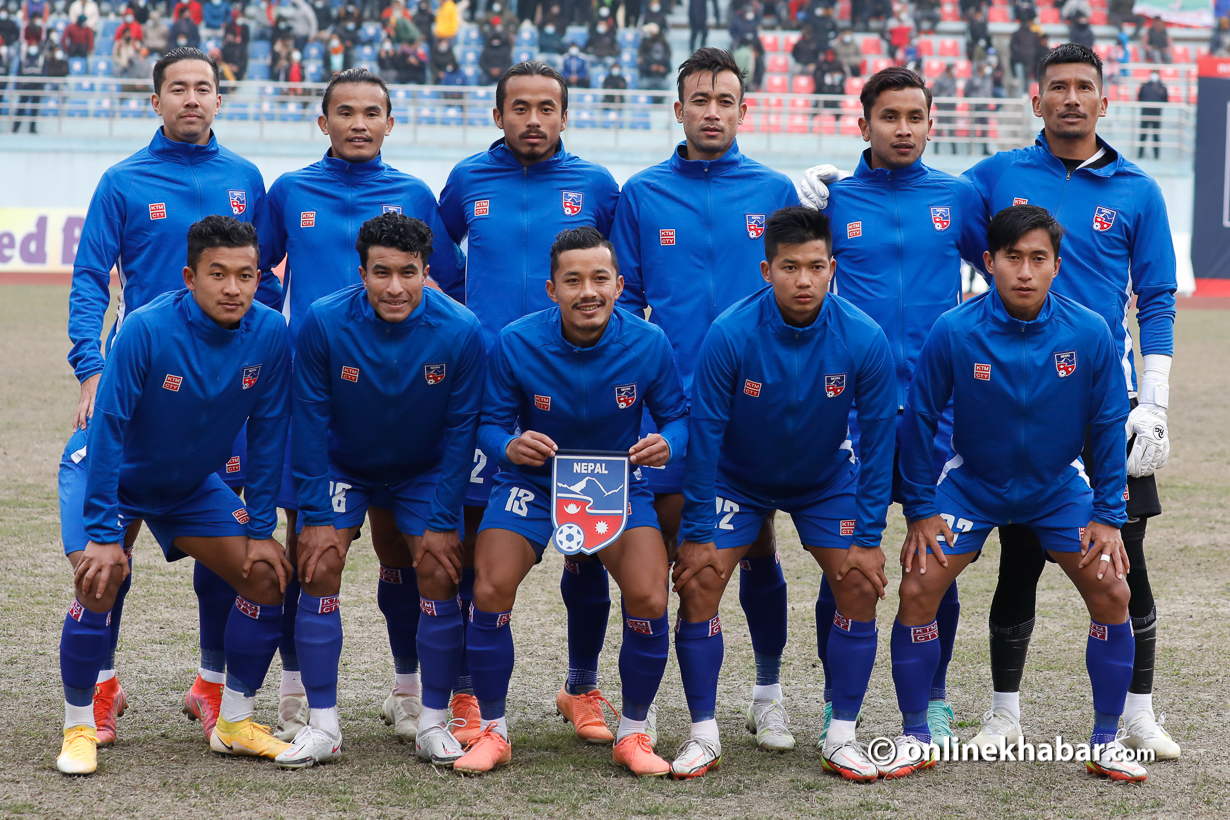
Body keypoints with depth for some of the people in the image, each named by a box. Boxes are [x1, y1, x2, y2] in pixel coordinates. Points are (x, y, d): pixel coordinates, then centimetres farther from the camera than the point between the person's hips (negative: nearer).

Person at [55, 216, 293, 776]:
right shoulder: (146, 330, -31)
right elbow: (108, 429, -28)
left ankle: (234, 723, 13)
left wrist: (261, 530, -8)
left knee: (267, 578, -4)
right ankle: (79, 727, -7)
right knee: (99, 578, -26)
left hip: (195, 487, 5)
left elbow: (267, 434, -9)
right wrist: (103, 534, -30)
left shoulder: (269, 334, -19)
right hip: (120, 477, -4)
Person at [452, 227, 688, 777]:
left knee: (649, 599, -20)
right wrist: (509, 445, -32)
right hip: (532, 481, 0)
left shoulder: (648, 345, -15)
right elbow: (490, 422, -8)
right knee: (489, 590, -19)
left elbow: (677, 416, -4)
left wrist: (667, 444, -28)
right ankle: (493, 731, 3)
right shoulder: (515, 344, -17)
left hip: (619, 484, 0)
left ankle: (634, 733, 4)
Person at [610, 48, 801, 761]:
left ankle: (769, 690, 17)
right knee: (669, 540, 2)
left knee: (757, 543, 3)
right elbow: (624, 299, 8)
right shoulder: (643, 194, 6)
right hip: (669, 400, 0)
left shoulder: (774, 192, 5)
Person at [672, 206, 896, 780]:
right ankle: (704, 735, 0)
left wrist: (869, 538, -14)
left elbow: (878, 440, -15)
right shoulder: (731, 335, -28)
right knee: (698, 583, -13)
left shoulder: (863, 340, -24)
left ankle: (841, 737, 2)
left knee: (860, 585, -11)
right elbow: (704, 433, -20)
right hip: (738, 480, -1)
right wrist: (697, 533, -18)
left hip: (827, 480, 1)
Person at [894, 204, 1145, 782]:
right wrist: (920, 510, -7)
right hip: (971, 484, -1)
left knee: (1111, 594, -10)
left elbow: (1108, 426, -6)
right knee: (917, 591, -13)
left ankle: (1106, 743, 7)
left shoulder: (1090, 334, -19)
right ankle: (915, 738, 5)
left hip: (1059, 486, 1)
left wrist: (1108, 516, -5)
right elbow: (920, 418, -9)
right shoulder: (953, 332, -22)